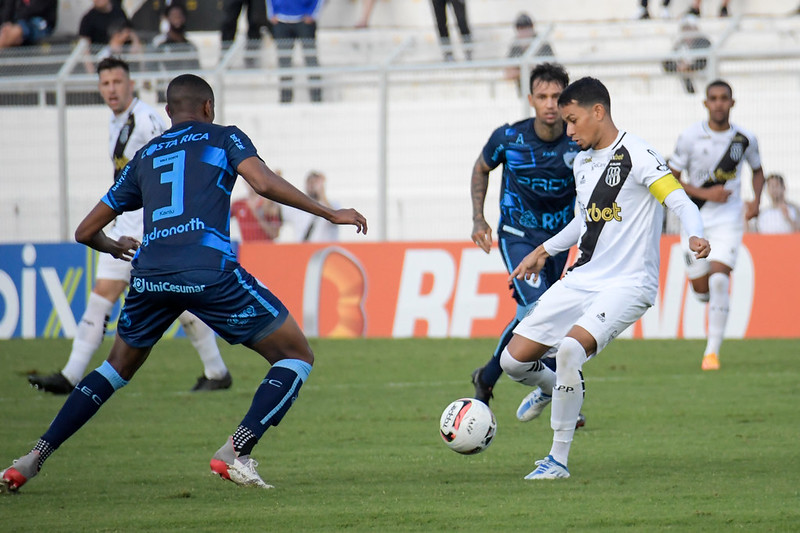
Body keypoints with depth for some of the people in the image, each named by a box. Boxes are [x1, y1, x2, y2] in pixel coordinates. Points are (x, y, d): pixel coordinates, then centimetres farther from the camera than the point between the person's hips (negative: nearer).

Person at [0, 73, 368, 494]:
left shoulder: (143, 157, 26)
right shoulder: (223, 138, 16)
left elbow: (85, 231, 29)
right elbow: (265, 184, -4)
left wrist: (113, 248, 52)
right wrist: (330, 214, 3)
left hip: (150, 274, 5)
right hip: (209, 270, -5)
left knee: (119, 366, 28)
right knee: (297, 356, 7)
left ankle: (35, 458, 19)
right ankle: (236, 452, -11)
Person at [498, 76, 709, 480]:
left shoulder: (636, 155, -11)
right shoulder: (582, 163, 14)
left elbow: (680, 202, -19)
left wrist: (695, 238, -38)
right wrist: (545, 250, 30)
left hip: (628, 284, -8)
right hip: (580, 280, 8)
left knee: (570, 348, -32)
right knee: (514, 360, 0)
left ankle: (559, 459, -18)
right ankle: (557, 388, 36)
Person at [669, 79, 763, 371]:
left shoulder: (745, 139, -3)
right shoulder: (690, 137, -8)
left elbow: (757, 171, 16)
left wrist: (756, 200, -2)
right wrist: (705, 194, -16)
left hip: (728, 219, -1)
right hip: (695, 219, 1)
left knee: (719, 281, -18)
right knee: (701, 290, 4)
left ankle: (712, 352, -14)